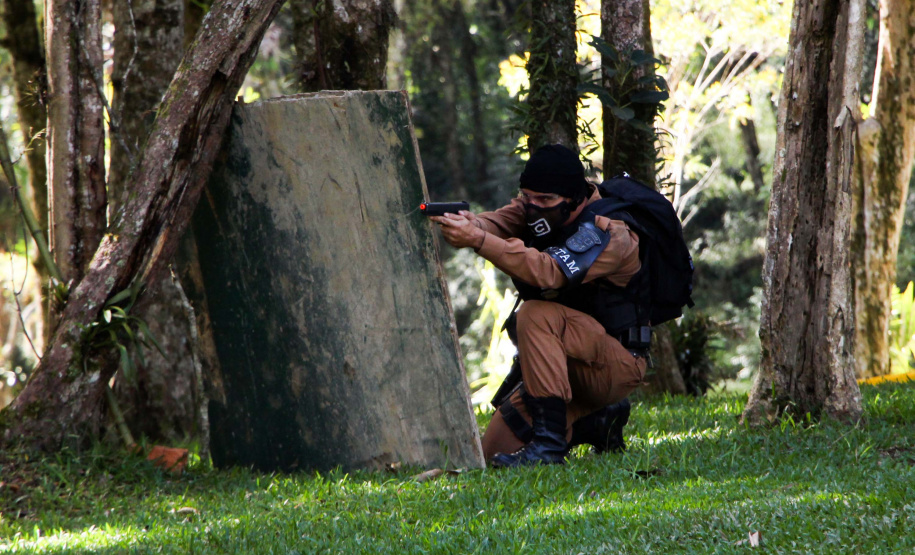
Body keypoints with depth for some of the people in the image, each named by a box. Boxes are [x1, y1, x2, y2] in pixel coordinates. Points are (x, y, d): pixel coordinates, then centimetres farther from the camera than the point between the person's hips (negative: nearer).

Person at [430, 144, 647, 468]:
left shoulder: (608, 232, -22)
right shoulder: (534, 207, 2)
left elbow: (550, 272, -38)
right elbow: (497, 223, -17)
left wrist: (479, 241, -48)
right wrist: (467, 225, -42)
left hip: (619, 364, -8)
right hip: (570, 365, 8)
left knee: (536, 316, -32)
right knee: (497, 447, -4)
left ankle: (549, 444, -33)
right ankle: (597, 422, 16)